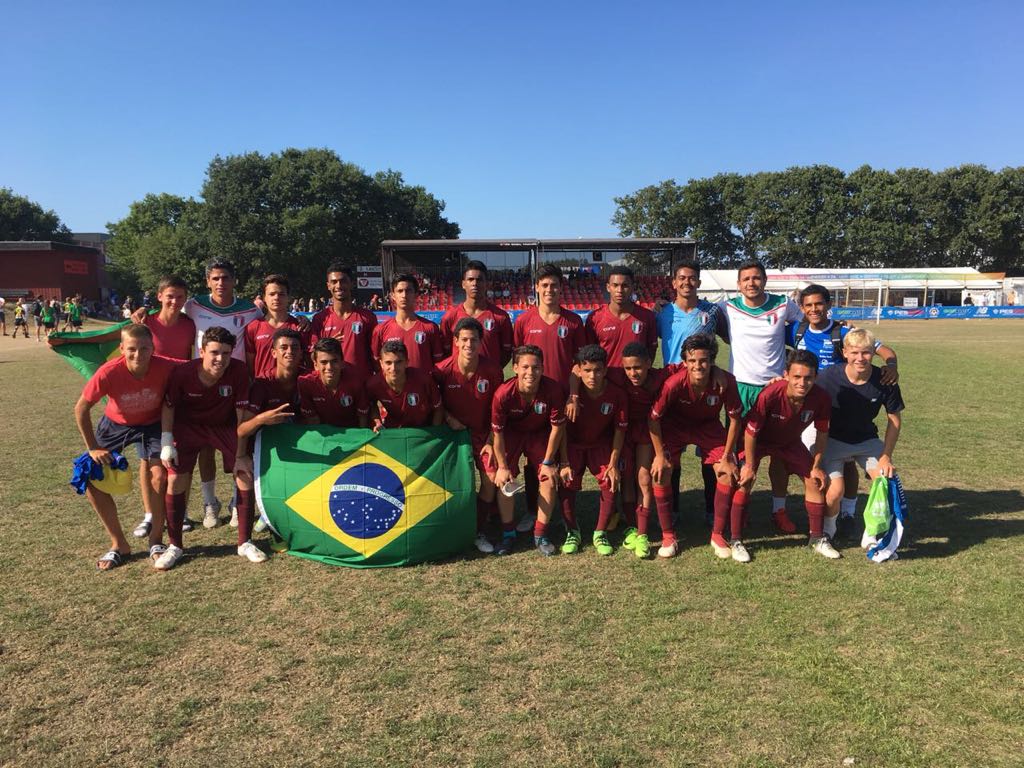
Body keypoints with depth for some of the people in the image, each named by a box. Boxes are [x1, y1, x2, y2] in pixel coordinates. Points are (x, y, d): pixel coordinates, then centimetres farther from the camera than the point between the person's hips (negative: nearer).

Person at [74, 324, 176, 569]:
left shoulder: (165, 368, -32)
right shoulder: (108, 373, -31)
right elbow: (81, 409, -16)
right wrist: (92, 448, -14)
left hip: (152, 424, -1)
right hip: (115, 424, 1)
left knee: (159, 476, -18)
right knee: (92, 480, -7)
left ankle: (156, 541, 4)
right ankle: (119, 545, 10)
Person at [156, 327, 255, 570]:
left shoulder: (238, 370, -26)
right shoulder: (183, 372, -26)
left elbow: (241, 413, -17)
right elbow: (169, 406, -8)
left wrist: (241, 453, -14)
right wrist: (166, 442, -12)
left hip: (225, 426, 0)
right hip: (188, 426, 0)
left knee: (246, 476, -8)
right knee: (176, 481, -6)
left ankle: (245, 544, 8)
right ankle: (175, 546, 14)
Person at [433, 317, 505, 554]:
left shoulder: (492, 370, -13)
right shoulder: (443, 369, -16)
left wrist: (491, 441, -6)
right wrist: (448, 418, -12)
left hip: (483, 432, 1)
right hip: (454, 432, -1)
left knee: (492, 478, -9)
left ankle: (479, 532, 8)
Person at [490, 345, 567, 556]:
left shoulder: (553, 390, -31)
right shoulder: (503, 394, -32)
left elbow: (557, 427, -16)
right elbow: (498, 433, -18)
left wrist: (548, 462, -12)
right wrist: (502, 466, -13)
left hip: (541, 434, 1)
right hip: (512, 433, -1)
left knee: (550, 479, -9)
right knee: (504, 479, -10)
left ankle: (540, 534, 7)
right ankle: (507, 533, 8)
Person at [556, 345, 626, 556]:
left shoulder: (616, 395, -22)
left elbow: (619, 430, -11)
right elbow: (562, 429, -17)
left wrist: (613, 464, -12)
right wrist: (564, 463, -18)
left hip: (601, 445, 1)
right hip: (573, 444, -1)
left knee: (611, 484, -12)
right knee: (566, 484, -13)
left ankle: (600, 533, 8)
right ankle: (572, 532, 10)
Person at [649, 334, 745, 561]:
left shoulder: (725, 381, -30)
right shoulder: (674, 383, -34)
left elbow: (734, 419, -14)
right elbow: (654, 418, -19)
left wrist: (727, 458, -11)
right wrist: (660, 455, -16)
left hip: (709, 426, 2)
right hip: (675, 426, -2)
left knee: (727, 473, -10)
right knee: (661, 472, -17)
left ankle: (718, 535, 10)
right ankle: (668, 537, 0)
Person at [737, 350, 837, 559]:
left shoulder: (821, 398, -27)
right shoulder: (769, 395, -39)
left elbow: (822, 433, -8)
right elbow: (750, 431, -25)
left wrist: (817, 466, -3)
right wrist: (750, 465, -18)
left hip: (790, 442, 4)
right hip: (758, 440, -4)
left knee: (815, 481, 2)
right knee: (744, 481, -18)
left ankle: (817, 539, 20)